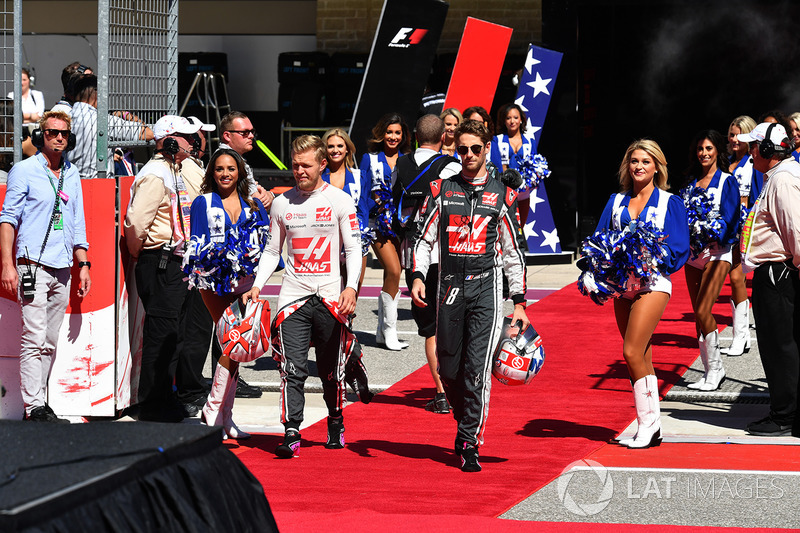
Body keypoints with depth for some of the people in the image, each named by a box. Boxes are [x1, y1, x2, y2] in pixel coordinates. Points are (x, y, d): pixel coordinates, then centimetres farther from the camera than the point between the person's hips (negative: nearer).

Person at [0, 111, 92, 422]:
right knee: (34, 339, -11)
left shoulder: (72, 175, 15)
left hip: (63, 268, 6)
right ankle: (34, 407, -11)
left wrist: (83, 264, 14)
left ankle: (38, 401, 12)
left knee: (50, 342, 7)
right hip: (33, 265, -6)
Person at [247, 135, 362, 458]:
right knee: (293, 368, -11)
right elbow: (272, 251, 16)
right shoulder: (281, 203, 8)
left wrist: (352, 287, -14)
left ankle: (336, 420, 30)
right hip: (293, 295, 1)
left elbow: (353, 248, 0)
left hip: (330, 295, -1)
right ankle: (291, 434, -14)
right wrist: (257, 284, 2)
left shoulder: (339, 201, 1)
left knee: (331, 369, 8)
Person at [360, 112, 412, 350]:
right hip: (379, 222, -3)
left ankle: (382, 331, 15)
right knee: (393, 271, -17)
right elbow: (363, 193, 4)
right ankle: (389, 329, -10)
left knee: (391, 276, 5)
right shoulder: (370, 159, 7)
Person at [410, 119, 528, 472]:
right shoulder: (441, 190, 9)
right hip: (449, 289, 2)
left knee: (477, 369, -12)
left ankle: (470, 445, -8)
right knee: (448, 369, 6)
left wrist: (519, 303, 6)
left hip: (486, 288, -2)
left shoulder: (501, 195, 7)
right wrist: (417, 277, -7)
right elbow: (423, 238, 9)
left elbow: (513, 253, 10)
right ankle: (466, 424, 30)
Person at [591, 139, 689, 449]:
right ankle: (650, 429, 11)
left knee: (632, 353, -17)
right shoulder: (616, 202, 15)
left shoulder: (670, 203, 4)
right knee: (641, 357, 7)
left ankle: (648, 423, -9)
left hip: (652, 281, -5)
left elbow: (678, 249, -1)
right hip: (622, 283, 5)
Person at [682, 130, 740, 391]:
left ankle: (715, 367, -5)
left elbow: (730, 221, -8)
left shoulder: (727, 181, -1)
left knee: (702, 312, -16)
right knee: (700, 315, 5)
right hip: (693, 252, 6)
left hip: (716, 252, -6)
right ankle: (710, 370, 12)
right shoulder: (692, 182, 15)